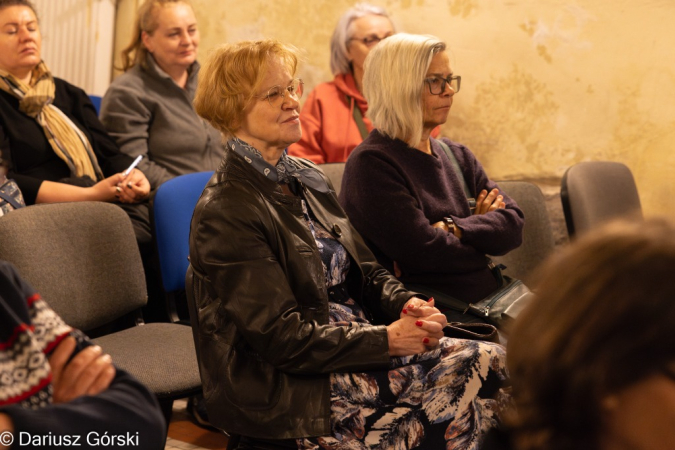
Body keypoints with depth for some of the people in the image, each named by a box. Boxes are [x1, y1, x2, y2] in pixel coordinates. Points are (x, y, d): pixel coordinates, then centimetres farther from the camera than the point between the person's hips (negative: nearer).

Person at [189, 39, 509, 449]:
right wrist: (387, 339, -19)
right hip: (281, 388, -8)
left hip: (358, 342, 8)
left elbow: (366, 272, 16)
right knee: (480, 372, -18)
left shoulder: (307, 178, 13)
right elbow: (282, 338, -18)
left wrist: (405, 304, -6)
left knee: (491, 361, -12)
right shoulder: (225, 213, -14)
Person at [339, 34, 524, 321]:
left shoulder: (456, 155, 18)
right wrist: (481, 227, 3)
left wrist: (454, 229, -11)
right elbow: (425, 251, -15)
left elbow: (513, 225, 7)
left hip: (490, 297, 8)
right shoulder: (370, 164, -7)